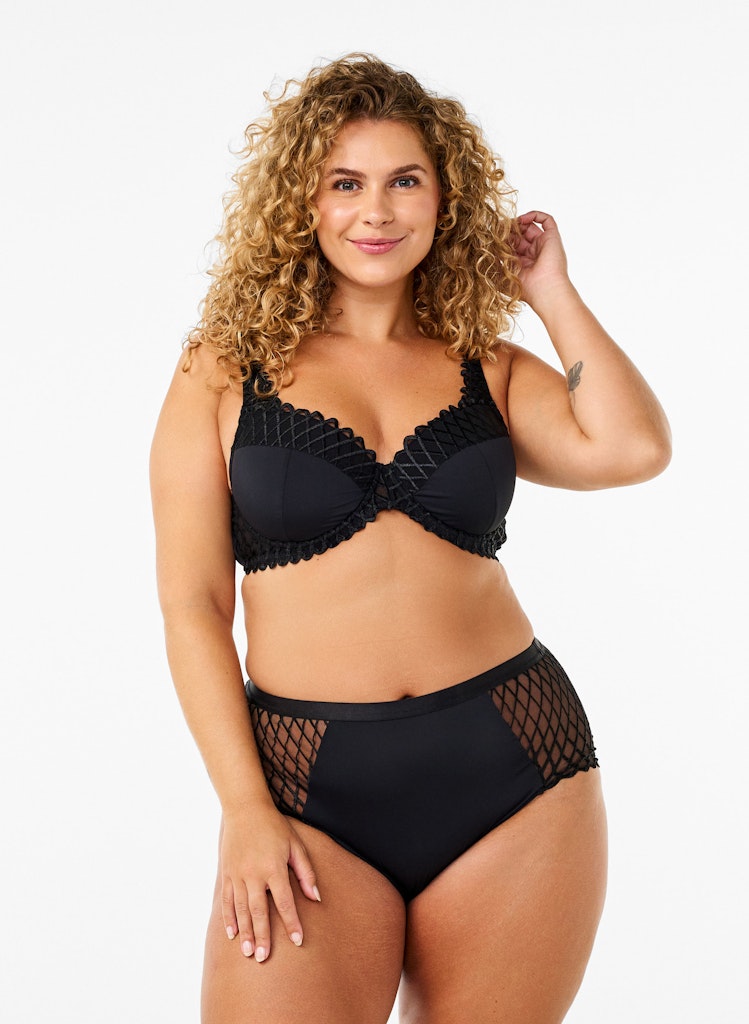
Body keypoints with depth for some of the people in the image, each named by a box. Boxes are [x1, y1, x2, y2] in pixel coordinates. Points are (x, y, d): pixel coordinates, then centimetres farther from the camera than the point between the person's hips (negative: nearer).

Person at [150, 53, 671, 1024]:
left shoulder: (487, 369, 10)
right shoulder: (226, 371, 5)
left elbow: (632, 449, -9)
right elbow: (192, 604, 0)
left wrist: (551, 293, 3)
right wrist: (246, 812, -7)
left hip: (515, 767, 2)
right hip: (312, 791, -2)